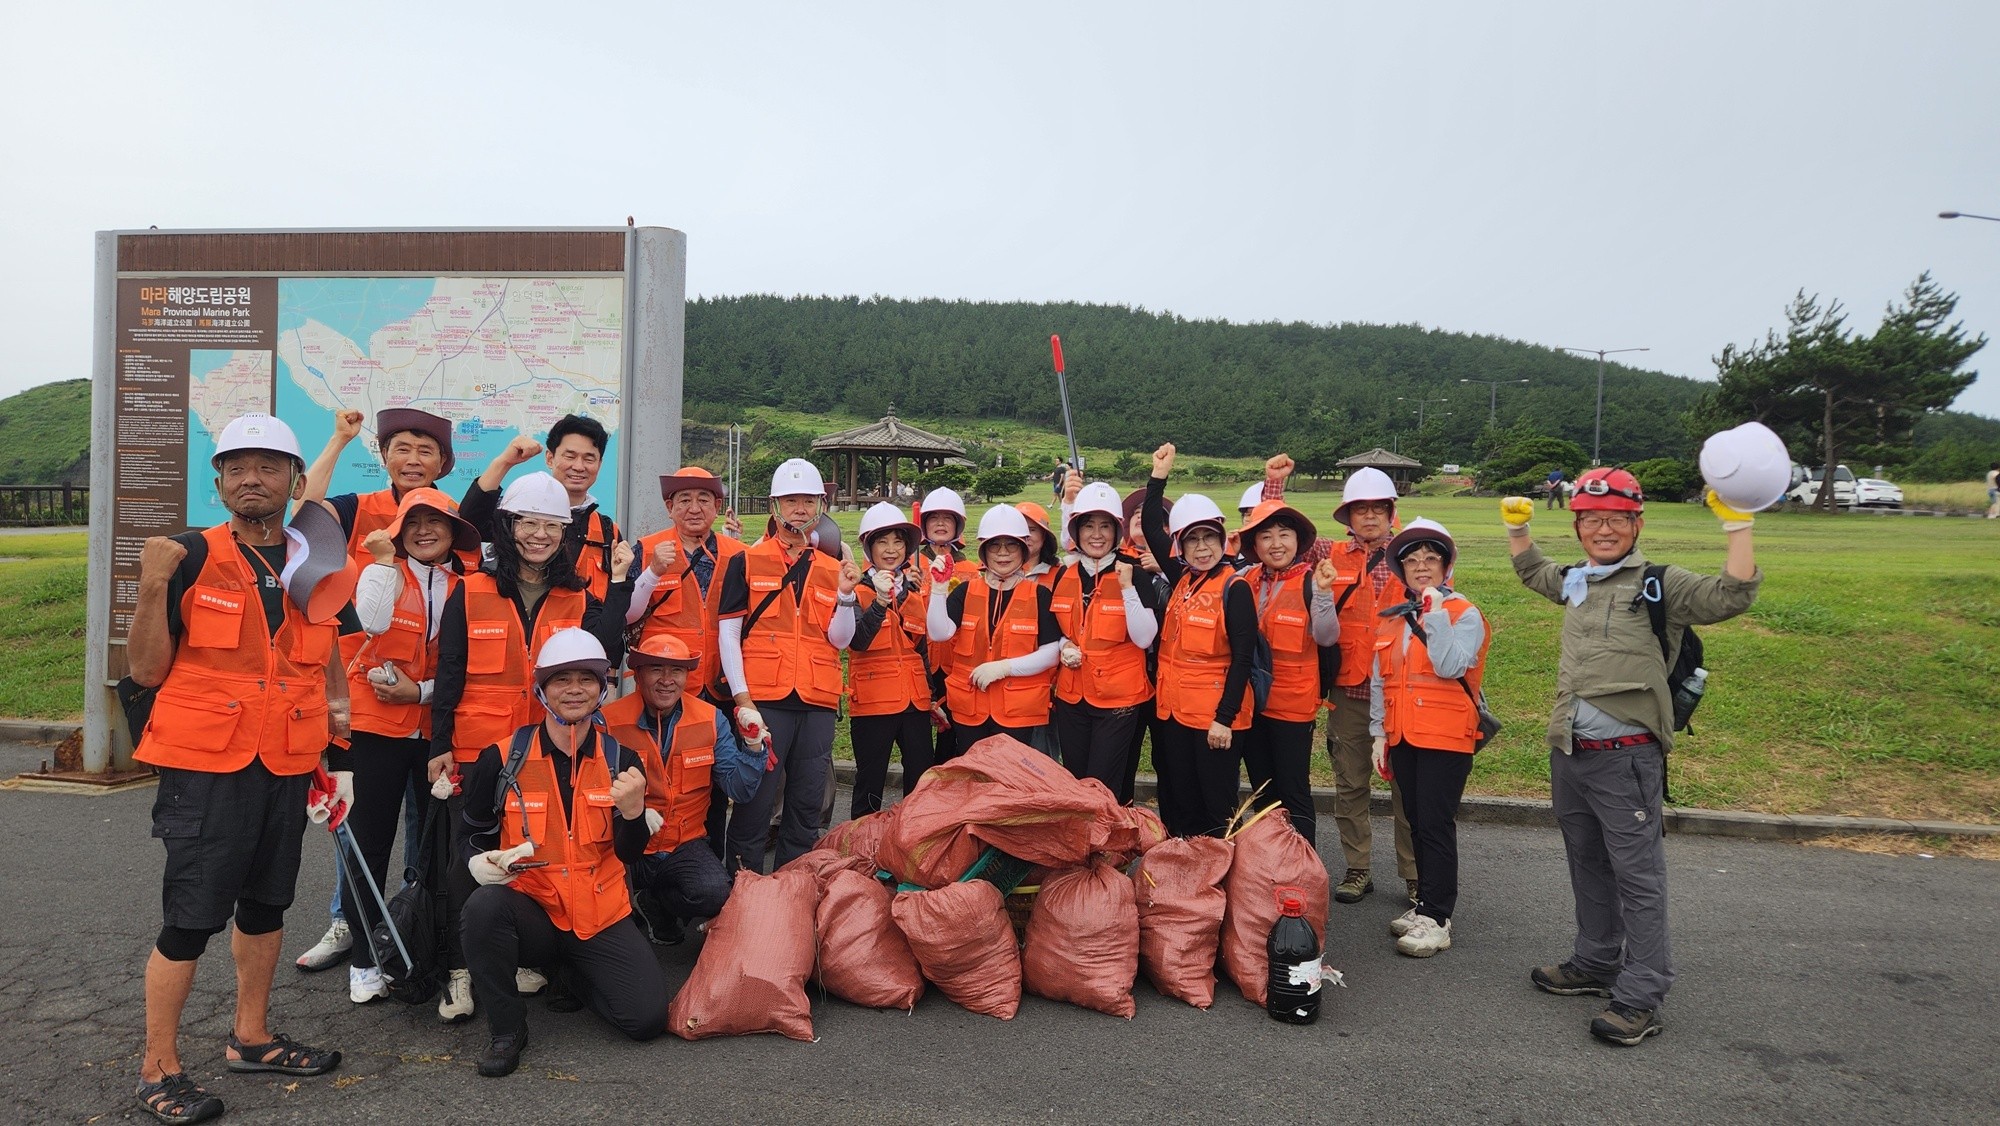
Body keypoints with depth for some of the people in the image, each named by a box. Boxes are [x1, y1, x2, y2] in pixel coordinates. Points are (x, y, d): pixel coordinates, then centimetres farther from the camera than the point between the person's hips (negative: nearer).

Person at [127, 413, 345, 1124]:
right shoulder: (189, 559, -7)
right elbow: (147, 670, -7)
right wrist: (153, 588, -20)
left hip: (287, 766, 5)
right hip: (204, 767, -5)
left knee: (266, 902, 17)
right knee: (193, 915, -2)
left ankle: (251, 1038, 33)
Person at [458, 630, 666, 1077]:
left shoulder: (622, 760, -1)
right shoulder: (502, 759, -5)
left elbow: (629, 854, -1)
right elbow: (474, 838, 5)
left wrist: (633, 809, -22)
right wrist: (483, 863, -18)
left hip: (602, 916, 2)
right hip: (530, 910, -1)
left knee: (648, 1017, -14)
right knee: (484, 906, -35)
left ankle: (576, 977, 21)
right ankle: (506, 1030, -10)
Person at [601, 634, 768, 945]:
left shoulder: (711, 720, 0)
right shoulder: (609, 721, -7)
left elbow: (738, 790, -2)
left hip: (685, 844, 2)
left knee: (715, 893, -27)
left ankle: (649, 903, 5)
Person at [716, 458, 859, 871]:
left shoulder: (832, 569, 13)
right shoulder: (747, 562, 3)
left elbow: (840, 640, 7)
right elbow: (728, 633, -2)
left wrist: (845, 594, -9)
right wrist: (742, 698, -10)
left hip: (817, 704, 4)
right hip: (763, 700, -4)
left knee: (808, 808, 10)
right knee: (754, 805, -2)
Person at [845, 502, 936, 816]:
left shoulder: (918, 587, 11)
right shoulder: (857, 589, -2)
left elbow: (925, 641, 10)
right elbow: (856, 641, -19)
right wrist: (880, 601, -28)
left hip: (915, 699, 4)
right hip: (873, 701, -4)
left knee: (922, 784, 7)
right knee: (869, 789, 2)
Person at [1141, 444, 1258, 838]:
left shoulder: (1234, 588, -11)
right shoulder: (1181, 578, 6)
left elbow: (1242, 658, -14)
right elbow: (1151, 528, 16)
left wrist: (1225, 718, -17)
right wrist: (1159, 476, 9)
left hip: (1216, 716, -6)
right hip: (1174, 710, 6)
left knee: (1217, 810, 2)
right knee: (1179, 805, 14)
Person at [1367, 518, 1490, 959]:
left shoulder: (1464, 614, -5)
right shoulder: (1394, 617, 12)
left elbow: (1451, 667, -22)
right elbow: (1378, 678, 15)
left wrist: (1436, 614, -19)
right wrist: (1378, 732, 12)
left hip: (1446, 736, -6)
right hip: (1402, 736, 6)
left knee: (1436, 825, -6)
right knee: (1417, 823, 12)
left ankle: (1435, 918, -1)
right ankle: (1426, 904, 22)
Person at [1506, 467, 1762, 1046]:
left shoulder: (1660, 585, -8)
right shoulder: (1575, 582, 11)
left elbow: (1732, 596, -23)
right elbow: (1533, 572, 33)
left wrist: (1737, 525, -28)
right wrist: (1517, 527, 25)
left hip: (1625, 756, -7)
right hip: (1568, 754, 7)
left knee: (1637, 875, -1)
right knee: (1588, 866, 20)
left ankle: (1641, 996, 6)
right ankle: (1597, 963, 35)